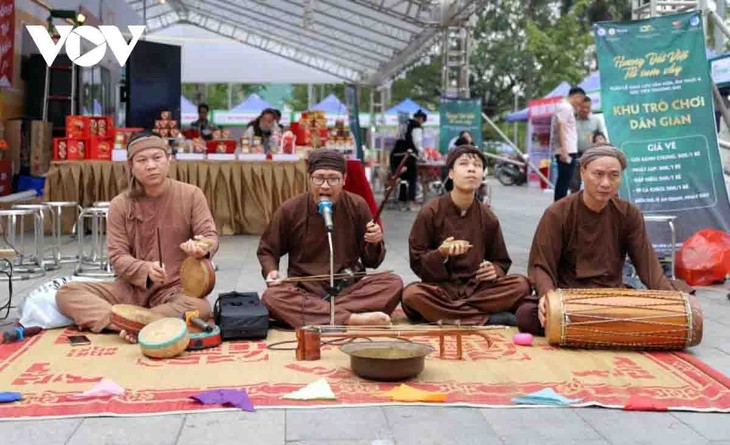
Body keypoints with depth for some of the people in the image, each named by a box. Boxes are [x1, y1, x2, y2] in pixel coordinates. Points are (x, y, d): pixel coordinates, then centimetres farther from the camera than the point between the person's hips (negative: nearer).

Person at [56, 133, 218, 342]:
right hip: (131, 288, 2)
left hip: (176, 289, -2)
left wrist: (202, 247, -32)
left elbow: (210, 235, -5)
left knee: (200, 307, -37)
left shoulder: (190, 194, -2)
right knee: (67, 292, -17)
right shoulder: (120, 205, 1)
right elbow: (117, 256, -4)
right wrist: (146, 270, -26)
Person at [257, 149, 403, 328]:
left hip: (349, 288, 1)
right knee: (271, 298, -33)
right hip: (304, 290, -1)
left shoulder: (357, 206, -1)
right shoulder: (290, 210, -3)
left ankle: (310, 311, -28)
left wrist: (374, 244, -15)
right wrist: (271, 271, -8)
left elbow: (371, 262, 7)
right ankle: (353, 318, -35)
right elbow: (266, 250, 13)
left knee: (393, 283, -25)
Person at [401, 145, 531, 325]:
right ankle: (489, 318, -29)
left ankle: (448, 312, -24)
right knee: (411, 295, -36)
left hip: (476, 288, 2)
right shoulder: (430, 212, -5)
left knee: (521, 284, -22)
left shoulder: (488, 218, 4)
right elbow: (417, 263, -3)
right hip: (441, 288, -2)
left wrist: (494, 270, -11)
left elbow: (502, 262, 14)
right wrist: (440, 254, -24)